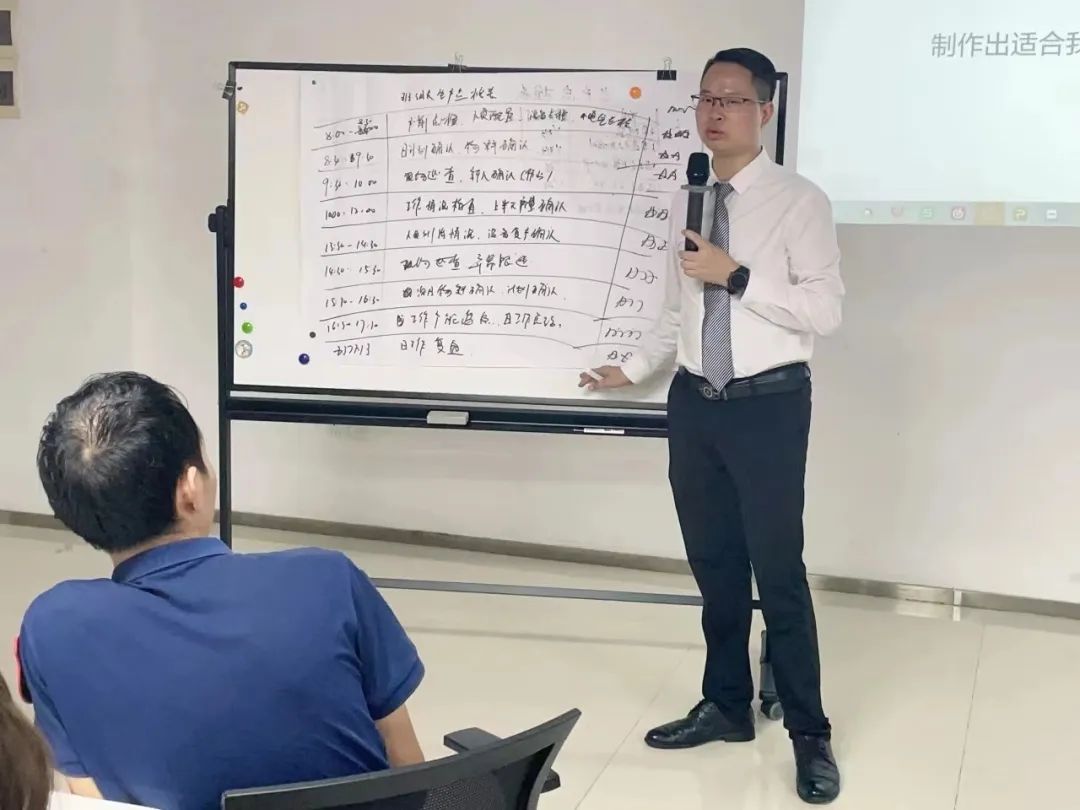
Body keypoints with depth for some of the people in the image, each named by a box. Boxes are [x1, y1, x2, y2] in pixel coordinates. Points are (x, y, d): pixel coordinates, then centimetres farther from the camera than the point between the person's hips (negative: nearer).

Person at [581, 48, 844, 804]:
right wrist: (633, 369, 11)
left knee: (779, 570, 0)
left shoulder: (800, 201, -9)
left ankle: (810, 734, 15)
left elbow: (825, 310, -15)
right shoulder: (687, 204, 9)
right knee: (714, 564, 15)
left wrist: (738, 276, -21)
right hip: (695, 402, 6)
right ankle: (727, 705, 31)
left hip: (769, 405, -6)